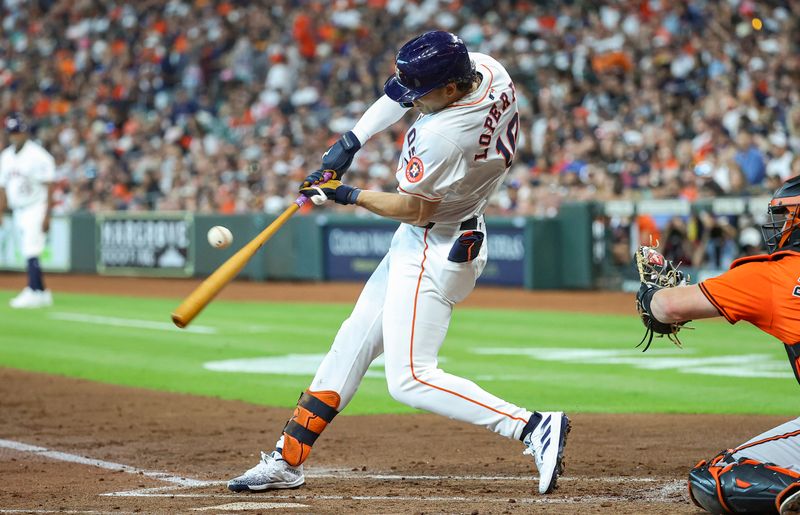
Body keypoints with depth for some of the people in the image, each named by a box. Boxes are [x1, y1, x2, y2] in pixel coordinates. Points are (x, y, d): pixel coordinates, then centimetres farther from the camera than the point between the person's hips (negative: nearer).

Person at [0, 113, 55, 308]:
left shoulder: (38, 155, -11)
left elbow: (48, 187, -13)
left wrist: (46, 216, -18)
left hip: (35, 209, -7)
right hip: (18, 210, 7)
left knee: (31, 252, -14)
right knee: (28, 253, 7)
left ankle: (33, 292, -14)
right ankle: (42, 292, 13)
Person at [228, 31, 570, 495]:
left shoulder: (441, 137, -33)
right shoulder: (486, 68, -9)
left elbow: (416, 210, -19)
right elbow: (399, 92, 8)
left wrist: (346, 195, -7)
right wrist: (351, 143, 2)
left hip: (435, 252, -10)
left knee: (410, 379, -9)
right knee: (355, 340, 16)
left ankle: (534, 427, -12)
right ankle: (288, 460, 23)